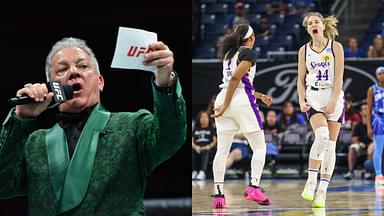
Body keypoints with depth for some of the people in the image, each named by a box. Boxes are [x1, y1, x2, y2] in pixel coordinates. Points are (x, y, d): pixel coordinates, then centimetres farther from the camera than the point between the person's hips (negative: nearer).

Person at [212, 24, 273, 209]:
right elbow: (235, 78, -14)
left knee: (222, 150, 3)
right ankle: (254, 187, -10)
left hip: (223, 97, 7)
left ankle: (218, 194, -3)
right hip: (242, 102, -7)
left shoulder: (229, 53, 19)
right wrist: (225, 106, -15)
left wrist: (260, 96, 31)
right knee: (259, 148, 4)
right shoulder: (248, 53, -3)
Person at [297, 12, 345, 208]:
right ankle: (311, 180, -16)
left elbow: (338, 78, -5)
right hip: (313, 97, 0)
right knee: (322, 136, -24)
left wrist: (333, 101, -13)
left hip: (334, 96, 0)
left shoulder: (335, 47, -1)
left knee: (330, 145, -2)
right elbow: (301, 79, 9)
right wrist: (302, 101, -4)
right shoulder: (304, 50, 6)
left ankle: (322, 191, 0)